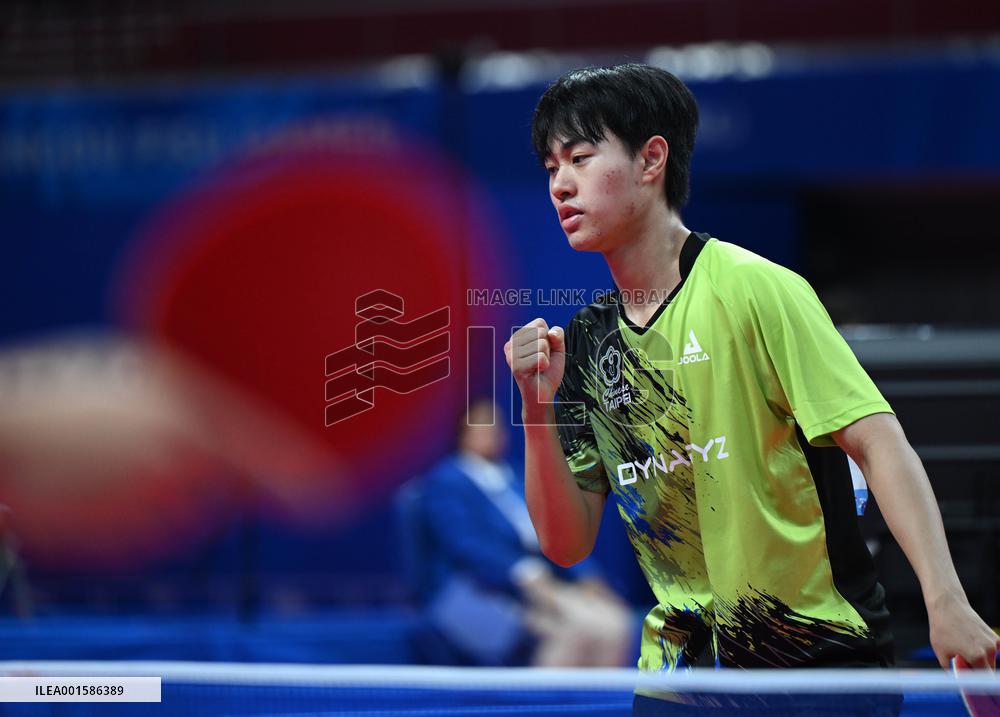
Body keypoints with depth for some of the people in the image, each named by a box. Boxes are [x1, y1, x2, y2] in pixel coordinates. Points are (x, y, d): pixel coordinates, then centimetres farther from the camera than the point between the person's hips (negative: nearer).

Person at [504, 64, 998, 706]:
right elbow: (568, 544, 5)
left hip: (822, 652, -5)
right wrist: (539, 410, -10)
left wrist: (946, 603, -29)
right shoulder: (585, 340, 6)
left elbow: (878, 441, -18)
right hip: (681, 652, 5)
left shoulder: (754, 290, -12)